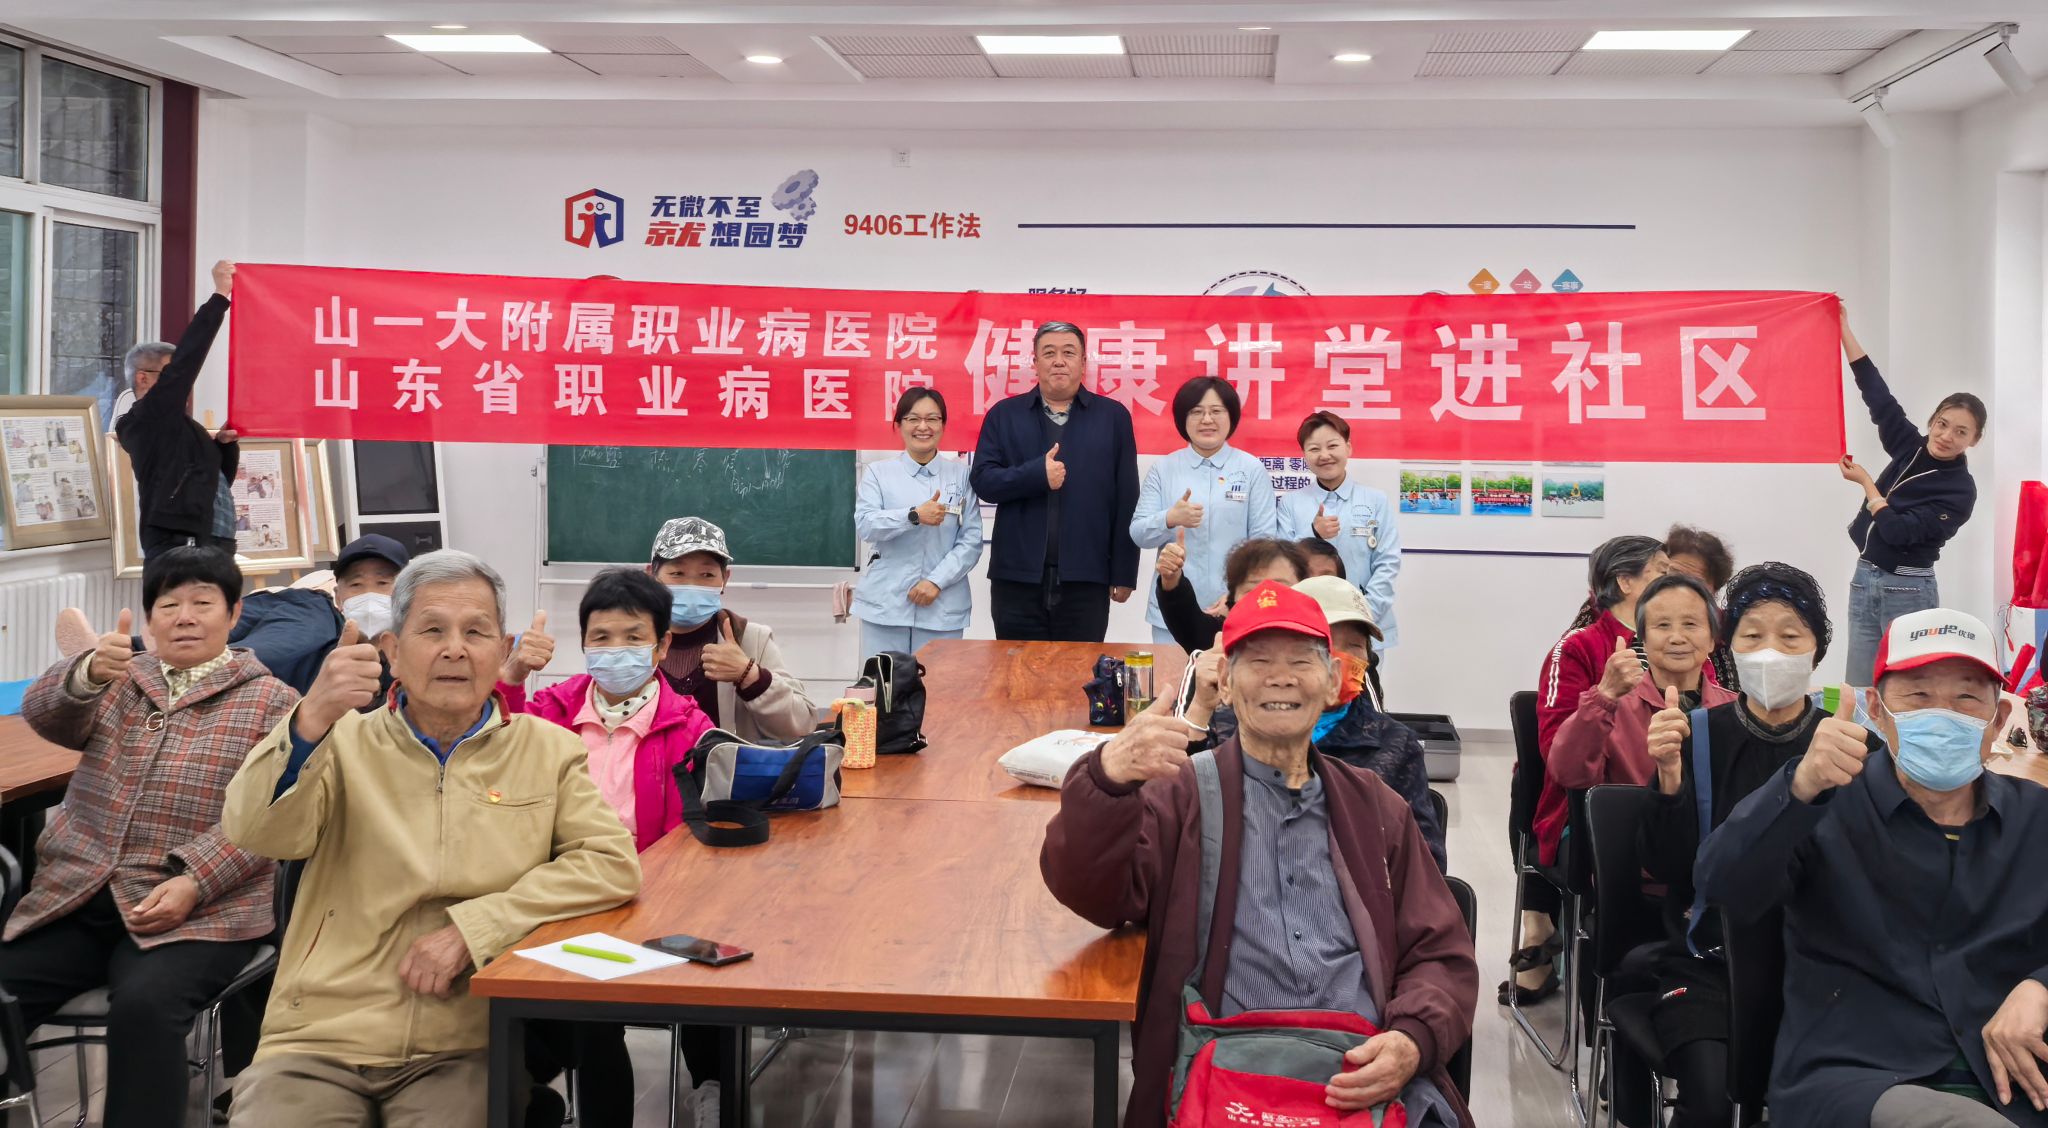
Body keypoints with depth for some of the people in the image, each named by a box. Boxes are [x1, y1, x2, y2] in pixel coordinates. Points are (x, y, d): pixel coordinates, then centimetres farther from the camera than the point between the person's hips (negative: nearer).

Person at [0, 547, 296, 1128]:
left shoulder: (270, 701, 6)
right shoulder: (121, 679, 18)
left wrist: (193, 883, -19)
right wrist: (90, 672, -26)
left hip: (199, 910, -4)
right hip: (78, 896, 4)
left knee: (144, 1006, -32)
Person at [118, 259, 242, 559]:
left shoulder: (172, 425, 23)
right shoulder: (147, 417, -1)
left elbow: (218, 481, 29)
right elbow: (186, 359, -10)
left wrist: (224, 444, 10)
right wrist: (220, 296, -6)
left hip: (210, 548, 10)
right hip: (179, 549, -10)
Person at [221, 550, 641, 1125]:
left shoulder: (548, 750, 9)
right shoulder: (346, 742, 9)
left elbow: (611, 863, -3)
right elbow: (258, 833, -8)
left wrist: (472, 928, -13)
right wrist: (313, 719, -27)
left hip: (463, 1050, 0)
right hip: (321, 1040, 1)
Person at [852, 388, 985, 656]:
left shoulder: (961, 475, 5)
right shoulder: (878, 473, 7)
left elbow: (971, 541, 1)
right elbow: (864, 525, -7)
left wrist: (937, 581, -11)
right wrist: (914, 516, -21)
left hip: (943, 607, 0)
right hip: (885, 604, 0)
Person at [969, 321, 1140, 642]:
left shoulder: (1113, 416, 5)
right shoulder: (1004, 415, 8)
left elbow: (1127, 500, 3)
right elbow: (982, 481, -1)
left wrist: (1124, 574, 0)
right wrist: (1037, 474, -16)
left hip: (1086, 580, -1)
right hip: (1018, 577, 1)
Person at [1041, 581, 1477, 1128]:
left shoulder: (1375, 809, 21)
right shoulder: (1180, 796, 12)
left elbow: (1442, 955, 17)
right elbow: (1091, 893, -5)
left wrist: (1412, 1043, -5)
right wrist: (1109, 778, -26)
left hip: (1369, 1082, 4)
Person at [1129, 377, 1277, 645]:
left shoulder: (1252, 470, 3)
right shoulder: (1163, 469, 7)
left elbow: (1262, 541, -1)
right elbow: (1138, 534, 4)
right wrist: (1170, 519, -17)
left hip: (1234, 611, -1)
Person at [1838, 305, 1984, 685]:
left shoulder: (1960, 490, -10)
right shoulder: (1909, 447, 5)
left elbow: (1898, 531, -16)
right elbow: (1877, 392, 6)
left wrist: (1865, 482, -6)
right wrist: (1843, 330, 5)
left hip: (1908, 591, -6)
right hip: (1865, 579, 6)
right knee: (1858, 691, 5)